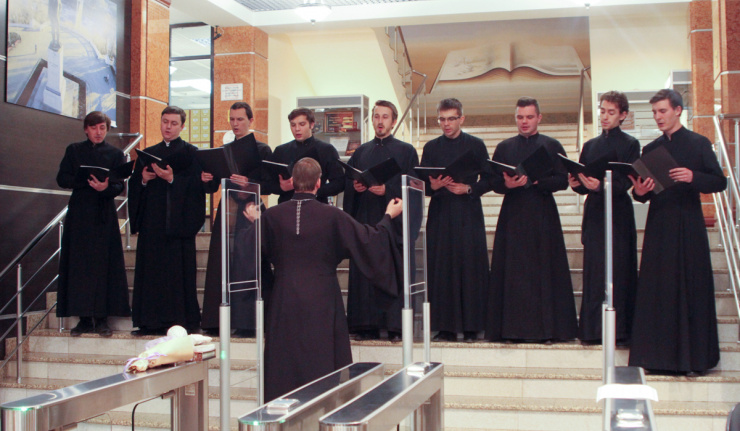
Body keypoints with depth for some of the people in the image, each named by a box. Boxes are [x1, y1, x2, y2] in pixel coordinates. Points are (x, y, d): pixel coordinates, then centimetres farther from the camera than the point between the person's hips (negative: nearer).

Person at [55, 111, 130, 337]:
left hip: (104, 214, -1)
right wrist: (87, 181, -13)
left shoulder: (115, 154, 9)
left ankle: (101, 319, -1)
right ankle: (84, 318, 2)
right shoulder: (74, 151, 12)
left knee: (104, 265, -5)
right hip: (79, 213, 1)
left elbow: (119, 186, -1)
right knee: (79, 265, -2)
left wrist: (105, 188, -23)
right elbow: (62, 179, 3)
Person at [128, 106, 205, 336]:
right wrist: (143, 179, -5)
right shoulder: (148, 153, 19)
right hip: (152, 221, 5)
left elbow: (196, 185, -8)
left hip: (178, 220, -5)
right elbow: (133, 186, 14)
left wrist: (173, 179, -19)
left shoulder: (191, 153, 3)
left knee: (179, 271, -6)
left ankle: (181, 320, -2)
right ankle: (153, 322, 8)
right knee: (151, 270, 4)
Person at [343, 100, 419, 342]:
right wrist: (355, 186, -4)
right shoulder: (361, 152, 17)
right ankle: (367, 326, 6)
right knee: (364, 274, 1)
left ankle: (395, 326, 0)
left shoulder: (406, 151, 6)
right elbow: (348, 187, 17)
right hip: (364, 221, 4)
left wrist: (387, 190, -15)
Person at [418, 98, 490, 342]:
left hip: (469, 215, -1)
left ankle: (471, 327, 4)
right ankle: (446, 327, 5)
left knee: (470, 268, -3)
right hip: (440, 216, 2)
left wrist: (468, 189, -11)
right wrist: (434, 186, -12)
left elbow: (488, 180, 5)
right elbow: (422, 184, 8)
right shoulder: (431, 148, 11)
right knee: (441, 269, -1)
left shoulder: (476, 146, 7)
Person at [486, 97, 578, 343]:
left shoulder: (552, 146, 8)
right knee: (513, 273, 0)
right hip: (513, 216, 1)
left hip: (543, 216, -1)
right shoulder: (504, 148, 13)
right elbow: (494, 182, 6)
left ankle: (547, 328, 4)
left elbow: (563, 180, -2)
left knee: (545, 271, -2)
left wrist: (533, 181, -15)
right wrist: (507, 184, -16)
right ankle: (513, 329, 4)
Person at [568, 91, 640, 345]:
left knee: (618, 271, -4)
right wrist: (576, 183, -8)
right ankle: (594, 329, 7)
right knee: (593, 272, 3)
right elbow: (583, 185, 14)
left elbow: (626, 182, -9)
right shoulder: (590, 146, 16)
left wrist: (600, 185, -25)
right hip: (594, 214, 4)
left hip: (618, 216, -4)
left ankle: (619, 330, 0)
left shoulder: (629, 144, 2)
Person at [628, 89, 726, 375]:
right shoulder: (650, 149, 12)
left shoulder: (699, 144, 2)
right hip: (659, 226, 3)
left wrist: (693, 177, -20)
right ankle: (660, 355, 8)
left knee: (691, 286, -1)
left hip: (688, 225, -3)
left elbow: (720, 182, -3)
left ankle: (693, 356, 6)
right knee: (657, 290, 1)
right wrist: (640, 192, -9)